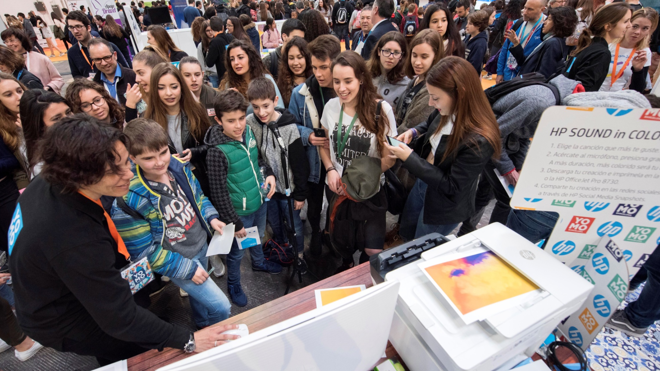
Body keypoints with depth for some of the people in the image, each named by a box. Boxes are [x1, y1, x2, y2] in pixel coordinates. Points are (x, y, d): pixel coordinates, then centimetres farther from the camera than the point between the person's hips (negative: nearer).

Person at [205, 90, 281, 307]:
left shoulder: (248, 132, -8)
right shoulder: (217, 151, -27)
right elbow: (218, 193, -21)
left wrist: (269, 173, -7)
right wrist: (234, 222, -14)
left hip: (260, 201, 6)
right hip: (240, 211, -6)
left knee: (258, 236, 31)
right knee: (237, 252, 16)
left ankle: (259, 262, 61)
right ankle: (233, 285, 44)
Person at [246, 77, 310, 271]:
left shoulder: (289, 127, -19)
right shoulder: (249, 123, -11)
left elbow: (299, 164, -13)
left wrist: (300, 194, -8)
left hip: (287, 187, -3)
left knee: (294, 224, 14)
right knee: (274, 221, 23)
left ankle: (298, 255, 38)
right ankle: (281, 246, 49)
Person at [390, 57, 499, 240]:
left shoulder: (479, 141, -35)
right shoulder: (448, 111, -14)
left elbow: (451, 186, -28)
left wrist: (409, 158, -30)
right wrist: (414, 131, -11)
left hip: (444, 206, -7)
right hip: (423, 182, 7)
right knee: (406, 232, 29)